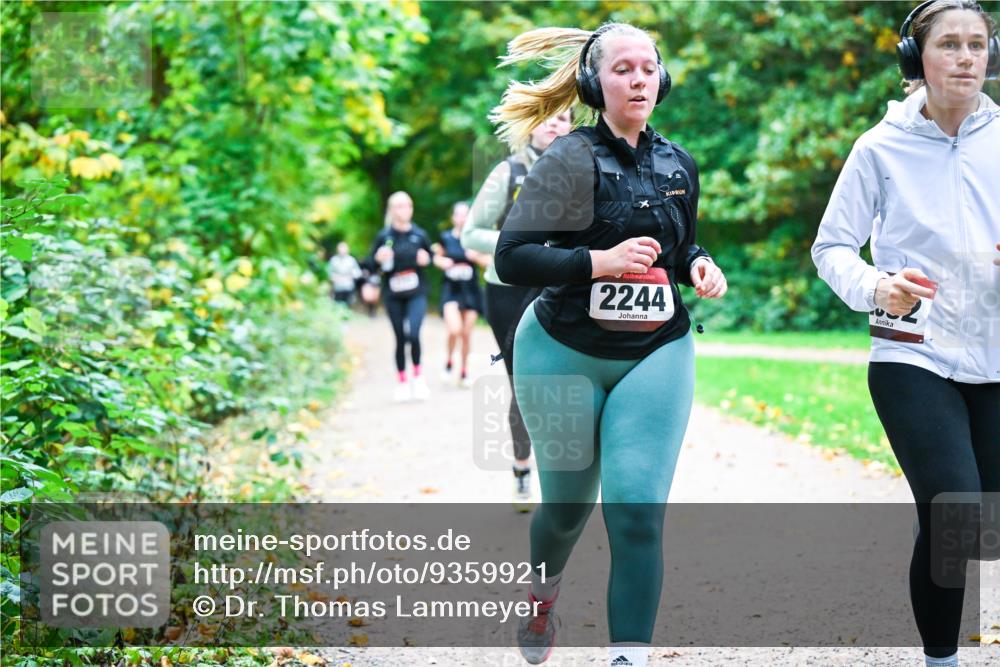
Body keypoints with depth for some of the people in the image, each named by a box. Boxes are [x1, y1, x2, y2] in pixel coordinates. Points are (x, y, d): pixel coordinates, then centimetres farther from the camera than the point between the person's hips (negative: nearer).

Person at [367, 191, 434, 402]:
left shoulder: (420, 235, 1)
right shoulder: (384, 237, 0)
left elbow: (431, 256, 16)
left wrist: (426, 259, -7)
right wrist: (379, 258, -17)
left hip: (416, 293, -1)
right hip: (393, 295, 1)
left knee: (413, 334, -19)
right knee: (400, 338, 6)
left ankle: (418, 376, 1)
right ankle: (401, 382, 19)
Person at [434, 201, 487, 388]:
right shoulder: (446, 237, 0)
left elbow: (488, 261, 5)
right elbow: (437, 257, 14)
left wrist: (476, 257, -15)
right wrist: (442, 262, -7)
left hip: (471, 290, 1)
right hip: (451, 290, -1)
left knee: (467, 333, 6)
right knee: (454, 329, -19)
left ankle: (464, 372, 23)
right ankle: (449, 362, 9)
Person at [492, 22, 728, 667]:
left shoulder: (679, 165, 7)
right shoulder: (572, 160, -11)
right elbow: (511, 257, -17)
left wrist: (701, 266, 0)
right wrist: (598, 261, -26)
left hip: (656, 354, 3)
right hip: (564, 354, -3)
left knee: (637, 512, -13)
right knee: (567, 506, 12)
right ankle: (541, 590, 47)